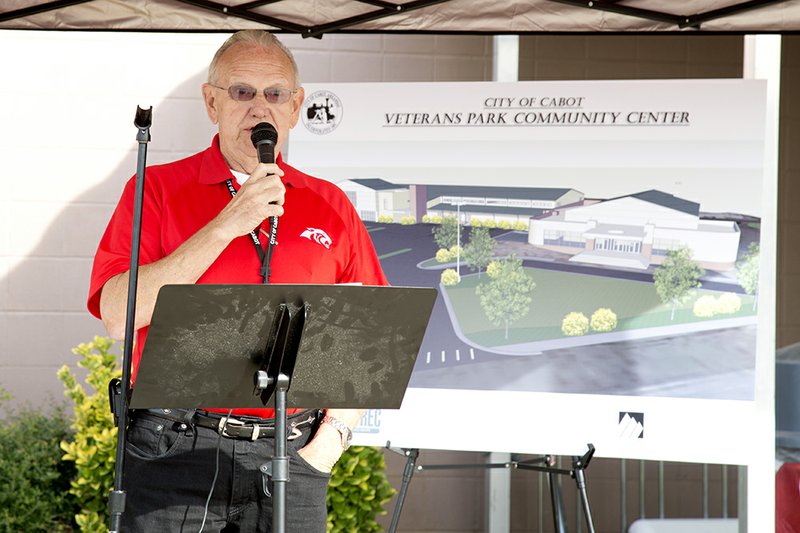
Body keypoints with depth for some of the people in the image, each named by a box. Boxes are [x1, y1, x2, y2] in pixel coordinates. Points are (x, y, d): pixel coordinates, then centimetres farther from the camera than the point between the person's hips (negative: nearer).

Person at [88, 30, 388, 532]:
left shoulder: (329, 207, 12)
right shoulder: (158, 190, 4)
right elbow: (119, 315, -11)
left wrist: (332, 436, 0)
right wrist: (227, 225, -13)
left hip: (290, 455, 2)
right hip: (174, 453, -2)